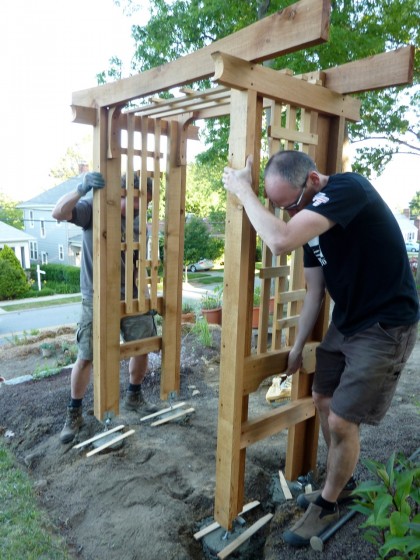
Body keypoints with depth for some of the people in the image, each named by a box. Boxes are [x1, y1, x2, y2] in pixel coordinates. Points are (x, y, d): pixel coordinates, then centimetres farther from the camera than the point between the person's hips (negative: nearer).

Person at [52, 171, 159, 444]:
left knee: (142, 347, 11)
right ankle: (74, 414, 22)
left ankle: (134, 396, 37)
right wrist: (81, 188, -44)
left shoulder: (139, 219, 2)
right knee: (86, 358, 1)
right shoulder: (93, 208, -11)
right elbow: (59, 213, -28)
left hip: (132, 295, 5)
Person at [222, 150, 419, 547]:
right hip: (346, 322, 9)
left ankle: (327, 504, 26)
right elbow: (314, 291, 9)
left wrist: (243, 191, -23)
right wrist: (297, 347, 13)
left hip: (386, 327, -8)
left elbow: (280, 242, -39)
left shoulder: (348, 188, -24)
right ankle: (340, 483, 41)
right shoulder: (308, 218, 2)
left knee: (342, 422, -2)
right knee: (323, 402, 17)